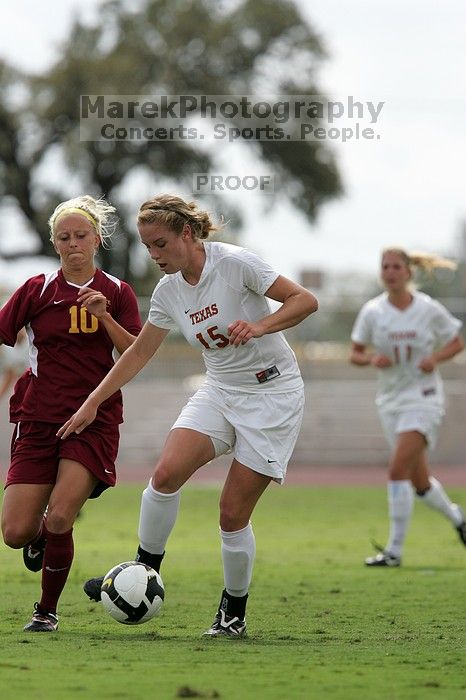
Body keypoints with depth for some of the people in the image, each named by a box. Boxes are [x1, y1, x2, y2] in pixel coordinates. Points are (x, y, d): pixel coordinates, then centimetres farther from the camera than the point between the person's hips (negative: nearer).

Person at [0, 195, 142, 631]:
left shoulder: (117, 293, 6)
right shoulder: (38, 290, 4)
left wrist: (104, 316, -13)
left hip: (94, 421, -1)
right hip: (39, 419, 1)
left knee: (59, 519, -20)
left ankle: (47, 611, 3)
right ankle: (41, 537, 32)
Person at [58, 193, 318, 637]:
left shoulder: (235, 263, -16)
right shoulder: (168, 291, 3)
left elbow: (305, 300, -14)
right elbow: (138, 353, 15)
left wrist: (259, 326, -31)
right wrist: (92, 403, 15)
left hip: (272, 392, -5)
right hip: (220, 389, 5)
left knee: (232, 513, -8)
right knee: (166, 472, -21)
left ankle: (233, 613, 11)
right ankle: (144, 572, -5)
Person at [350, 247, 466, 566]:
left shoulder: (429, 309, -8)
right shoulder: (372, 311, -2)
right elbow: (355, 353, 6)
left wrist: (436, 357, -15)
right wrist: (372, 359, -16)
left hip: (424, 398, -4)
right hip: (391, 400, 4)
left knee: (398, 470, -19)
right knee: (420, 482, 11)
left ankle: (395, 549, -15)